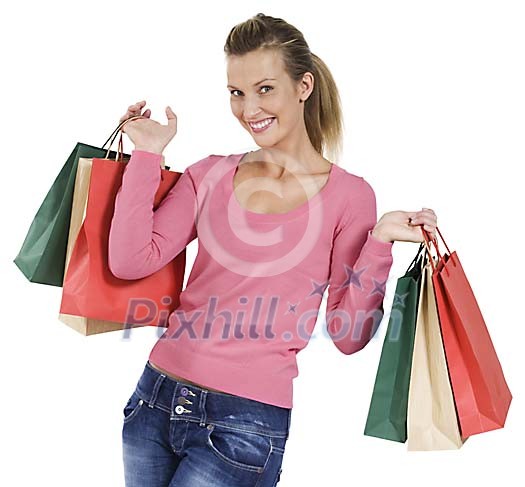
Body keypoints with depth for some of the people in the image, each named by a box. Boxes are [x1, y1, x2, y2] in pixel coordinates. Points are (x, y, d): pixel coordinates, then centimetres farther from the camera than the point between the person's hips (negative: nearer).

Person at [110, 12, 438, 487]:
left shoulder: (348, 194, -5)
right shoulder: (210, 175, 4)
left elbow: (348, 334, -5)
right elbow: (130, 262, -6)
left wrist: (379, 243, -17)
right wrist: (147, 155, -3)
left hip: (246, 420, -4)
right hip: (158, 396, 4)